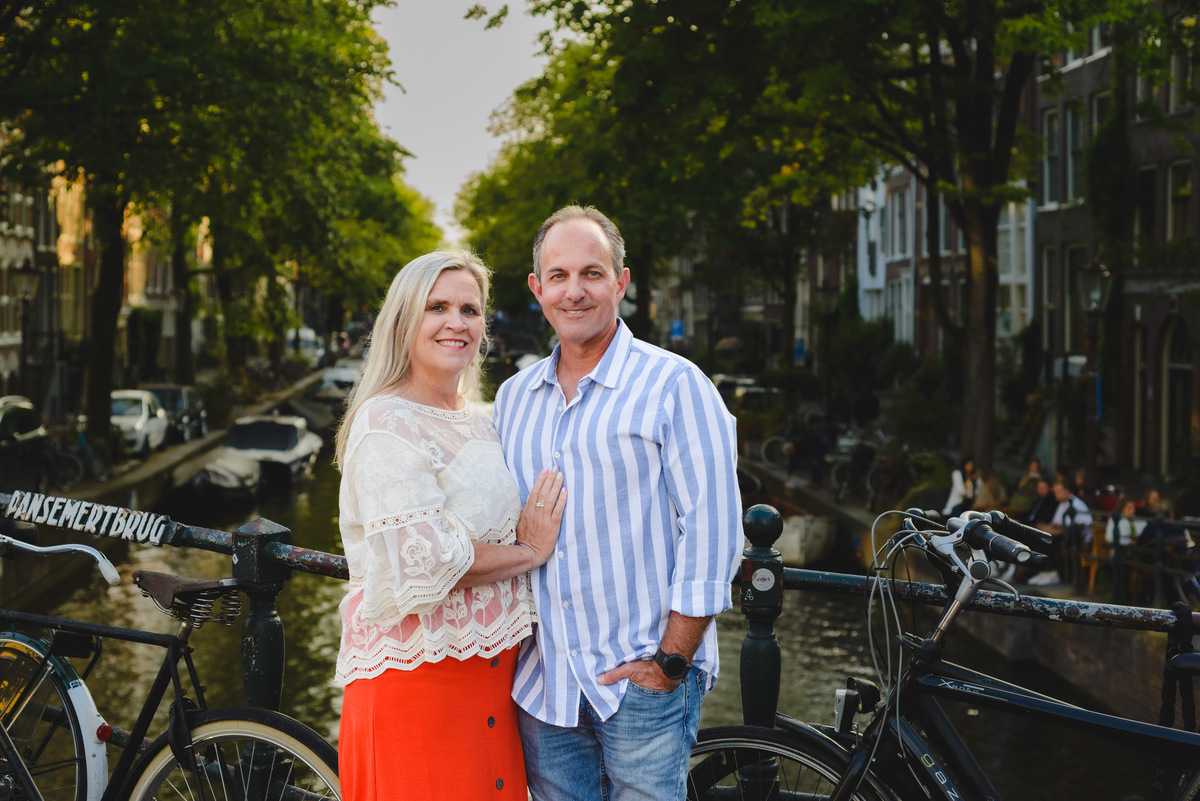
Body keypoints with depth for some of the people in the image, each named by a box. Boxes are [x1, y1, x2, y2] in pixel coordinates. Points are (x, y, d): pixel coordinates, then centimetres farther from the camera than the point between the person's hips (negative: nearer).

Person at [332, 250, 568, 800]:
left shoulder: (478, 422, 16)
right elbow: (424, 562, -23)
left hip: (492, 668, 8)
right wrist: (529, 551, -12)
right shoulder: (386, 424, -12)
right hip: (417, 683, -8)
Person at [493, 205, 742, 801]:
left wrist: (671, 663, -14)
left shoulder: (674, 385, -6)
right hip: (541, 683, 5)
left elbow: (711, 532, -11)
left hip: (642, 684, -5)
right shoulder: (513, 398, 12)